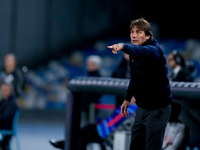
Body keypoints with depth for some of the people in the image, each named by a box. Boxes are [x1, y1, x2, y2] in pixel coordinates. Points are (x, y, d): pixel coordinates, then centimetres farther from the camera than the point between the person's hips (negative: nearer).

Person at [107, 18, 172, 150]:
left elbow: (144, 52, -46)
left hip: (158, 108, -9)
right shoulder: (134, 53, 7)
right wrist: (127, 98, 21)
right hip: (142, 107, 9)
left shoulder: (155, 49, -20)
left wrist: (123, 46, -62)